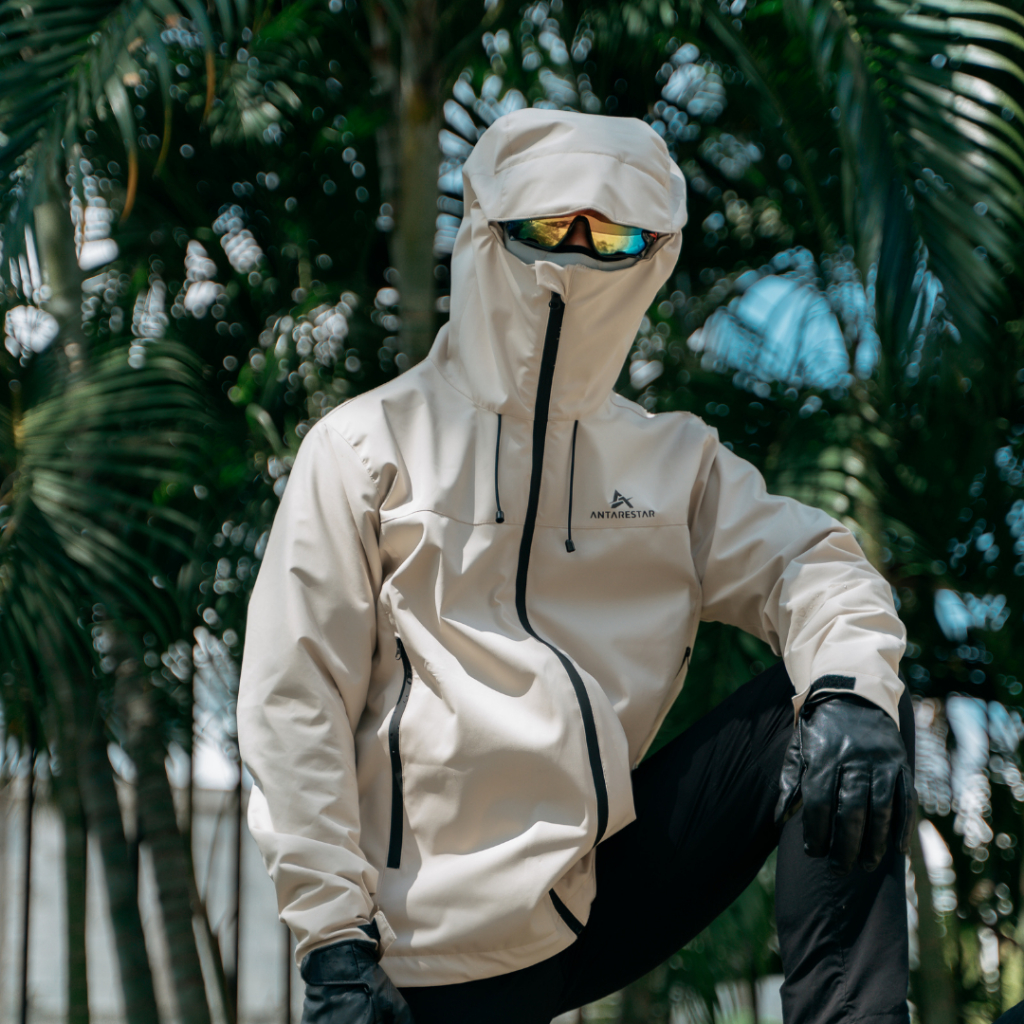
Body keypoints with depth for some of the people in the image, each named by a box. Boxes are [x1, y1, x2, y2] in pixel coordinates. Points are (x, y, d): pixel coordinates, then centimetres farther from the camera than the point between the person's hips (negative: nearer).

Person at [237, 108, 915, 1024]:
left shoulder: (674, 460, 13)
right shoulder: (369, 448, 1)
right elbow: (294, 700, -4)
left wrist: (849, 684, -23)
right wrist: (336, 945, -11)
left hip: (617, 874, 4)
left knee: (853, 715, -10)